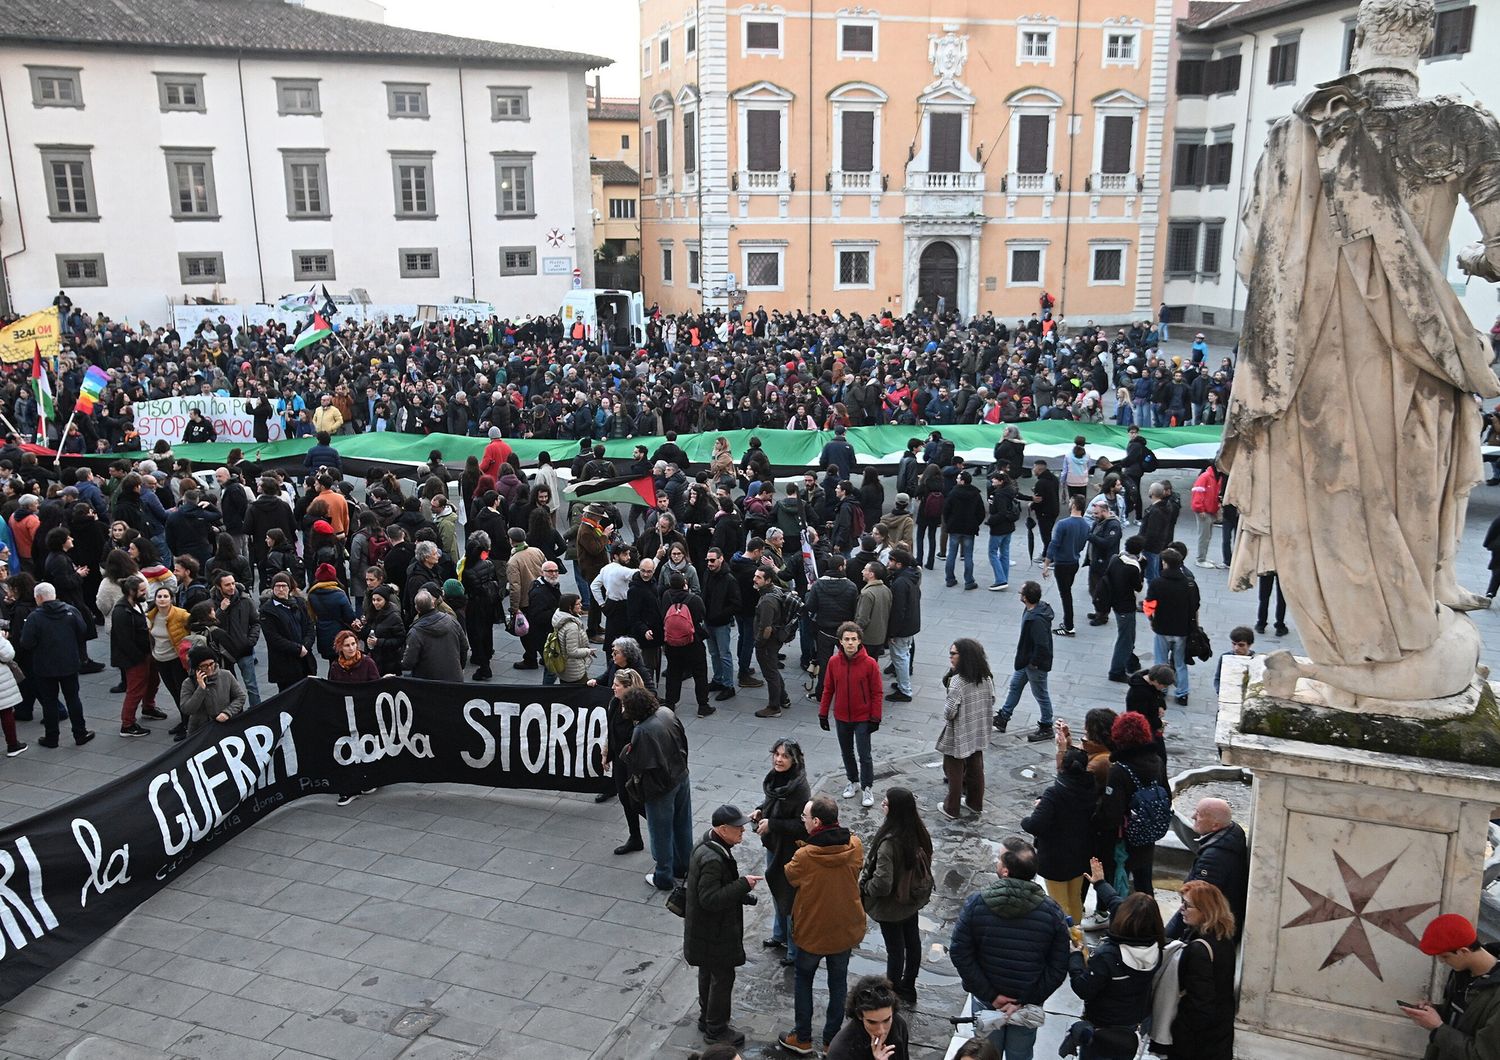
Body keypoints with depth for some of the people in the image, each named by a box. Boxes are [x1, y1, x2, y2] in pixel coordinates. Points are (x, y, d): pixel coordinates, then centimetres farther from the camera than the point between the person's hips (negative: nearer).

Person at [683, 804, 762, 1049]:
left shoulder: (709, 843, -2)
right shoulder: (712, 860, -34)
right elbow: (710, 899, -33)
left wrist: (741, 892, 5)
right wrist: (743, 885, -30)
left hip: (706, 927, 10)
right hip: (714, 934, -10)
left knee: (708, 973, 25)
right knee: (722, 977, 7)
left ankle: (706, 1018, 44)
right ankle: (715, 1029, 24)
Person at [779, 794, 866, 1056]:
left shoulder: (805, 857, -30)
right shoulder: (854, 846, -19)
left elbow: (790, 877, -8)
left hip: (812, 931, -3)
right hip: (845, 929, 3)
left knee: (804, 980, 22)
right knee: (838, 983, 21)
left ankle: (802, 1038, 32)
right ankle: (832, 1040, 34)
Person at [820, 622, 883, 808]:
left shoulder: (870, 664, -17)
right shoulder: (833, 662, -8)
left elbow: (877, 693, -10)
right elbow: (828, 689, 2)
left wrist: (875, 718, -9)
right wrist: (823, 713, 5)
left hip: (862, 718, -3)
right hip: (841, 717, 3)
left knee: (865, 755, 3)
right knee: (846, 752, 18)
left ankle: (867, 788, 21)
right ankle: (853, 781, 38)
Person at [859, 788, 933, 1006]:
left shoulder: (889, 843, -36)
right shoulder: (918, 833, -12)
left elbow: (882, 884, -34)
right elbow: (923, 865, 3)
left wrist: (864, 888, -14)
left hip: (891, 906, -7)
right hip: (912, 898, 7)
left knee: (895, 949, 12)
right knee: (912, 942, 23)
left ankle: (892, 994, 33)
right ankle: (908, 988, 44)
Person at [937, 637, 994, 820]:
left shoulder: (958, 681, -28)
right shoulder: (986, 677, -6)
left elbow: (949, 712, -25)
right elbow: (991, 703, 5)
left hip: (958, 737, -6)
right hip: (978, 733, 6)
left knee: (954, 772, 11)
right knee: (976, 768, 21)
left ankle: (951, 809, 24)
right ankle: (975, 803, 37)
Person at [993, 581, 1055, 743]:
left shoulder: (1037, 620, -36)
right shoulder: (1039, 607, -4)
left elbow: (1042, 645, -32)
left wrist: (1034, 662, -18)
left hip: (1036, 664, -10)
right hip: (1026, 659, 10)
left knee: (1040, 694, 9)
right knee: (1015, 685, 22)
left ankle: (1046, 728, 28)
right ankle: (1002, 718, 38)